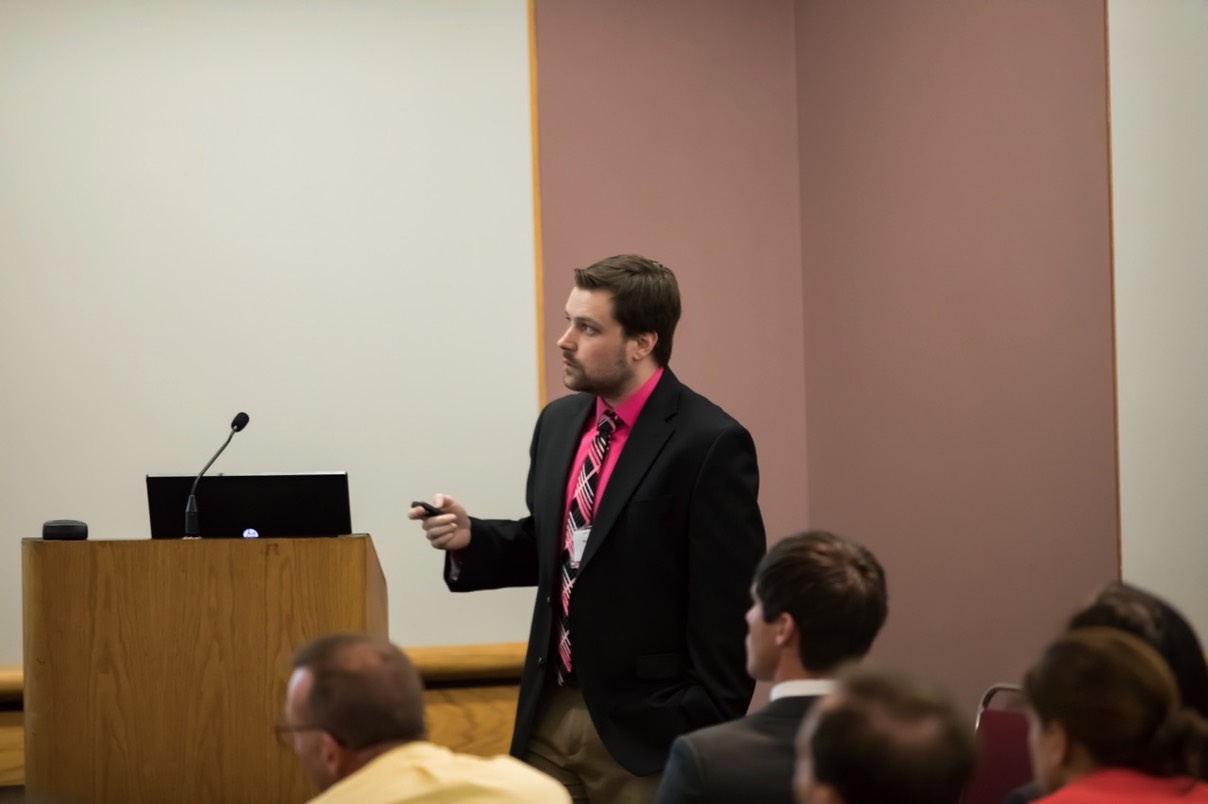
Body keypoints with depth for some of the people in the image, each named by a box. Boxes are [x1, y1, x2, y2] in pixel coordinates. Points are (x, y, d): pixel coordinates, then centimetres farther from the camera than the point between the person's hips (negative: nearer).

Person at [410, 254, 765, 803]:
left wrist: (708, 744, -14)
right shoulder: (559, 421, 8)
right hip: (550, 715, 7)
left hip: (645, 726, -6)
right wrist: (469, 538, 0)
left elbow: (727, 610, -14)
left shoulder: (710, 444, -14)